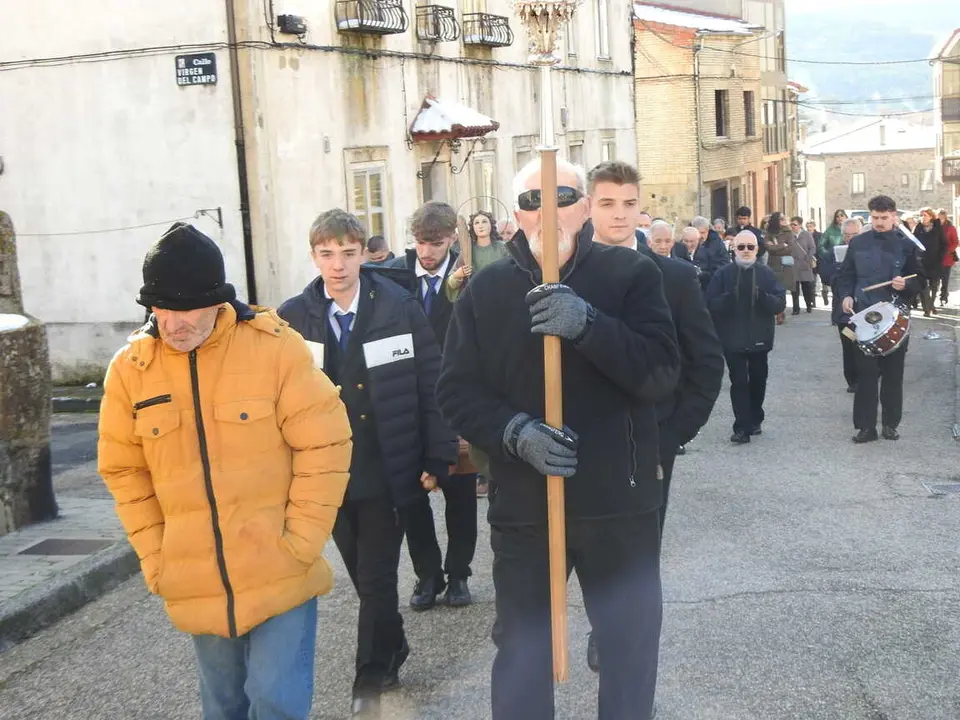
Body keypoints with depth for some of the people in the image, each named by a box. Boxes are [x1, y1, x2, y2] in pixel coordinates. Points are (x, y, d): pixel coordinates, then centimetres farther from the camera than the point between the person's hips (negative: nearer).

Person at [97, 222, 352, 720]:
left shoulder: (277, 347, -11)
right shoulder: (130, 367, -2)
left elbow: (324, 446, -8)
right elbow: (124, 470, 7)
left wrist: (301, 542, -11)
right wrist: (154, 557, 2)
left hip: (281, 577, -3)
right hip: (199, 587, 4)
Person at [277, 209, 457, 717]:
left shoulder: (400, 308, -7)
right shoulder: (293, 317, -2)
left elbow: (430, 386, -4)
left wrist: (437, 457, -6)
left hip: (387, 474, -3)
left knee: (377, 579, 4)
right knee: (363, 577, 17)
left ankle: (371, 679, 20)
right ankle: (392, 651, 39)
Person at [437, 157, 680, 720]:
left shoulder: (631, 274, -2)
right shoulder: (486, 290, 4)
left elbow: (662, 372, -13)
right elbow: (458, 391, 0)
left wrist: (588, 325, -27)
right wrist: (516, 432, -18)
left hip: (620, 502, -1)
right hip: (522, 505, 1)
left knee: (630, 644, 13)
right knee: (521, 649, 13)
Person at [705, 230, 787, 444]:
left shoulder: (766, 274, 1)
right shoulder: (724, 274, -3)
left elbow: (780, 303, -4)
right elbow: (711, 304, -8)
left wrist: (763, 297, -23)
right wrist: (729, 297, -26)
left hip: (759, 338, 2)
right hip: (733, 338, -2)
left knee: (758, 380, 15)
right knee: (739, 382, -3)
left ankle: (755, 420, 33)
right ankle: (742, 427, -2)